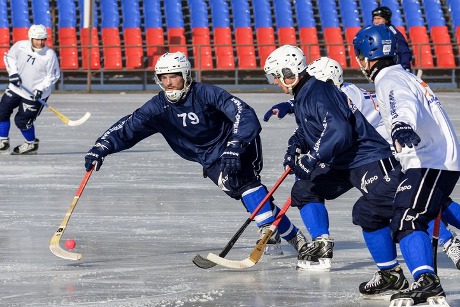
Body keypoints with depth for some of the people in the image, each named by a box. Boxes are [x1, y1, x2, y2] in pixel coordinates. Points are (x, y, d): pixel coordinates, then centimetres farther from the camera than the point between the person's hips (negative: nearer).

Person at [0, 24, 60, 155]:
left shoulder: (50, 55, -20)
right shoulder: (20, 46, -12)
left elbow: (53, 75, -12)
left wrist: (41, 88, -22)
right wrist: (13, 72, -7)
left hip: (36, 94, -5)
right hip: (16, 88, 5)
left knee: (22, 120, -5)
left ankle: (32, 144, 19)